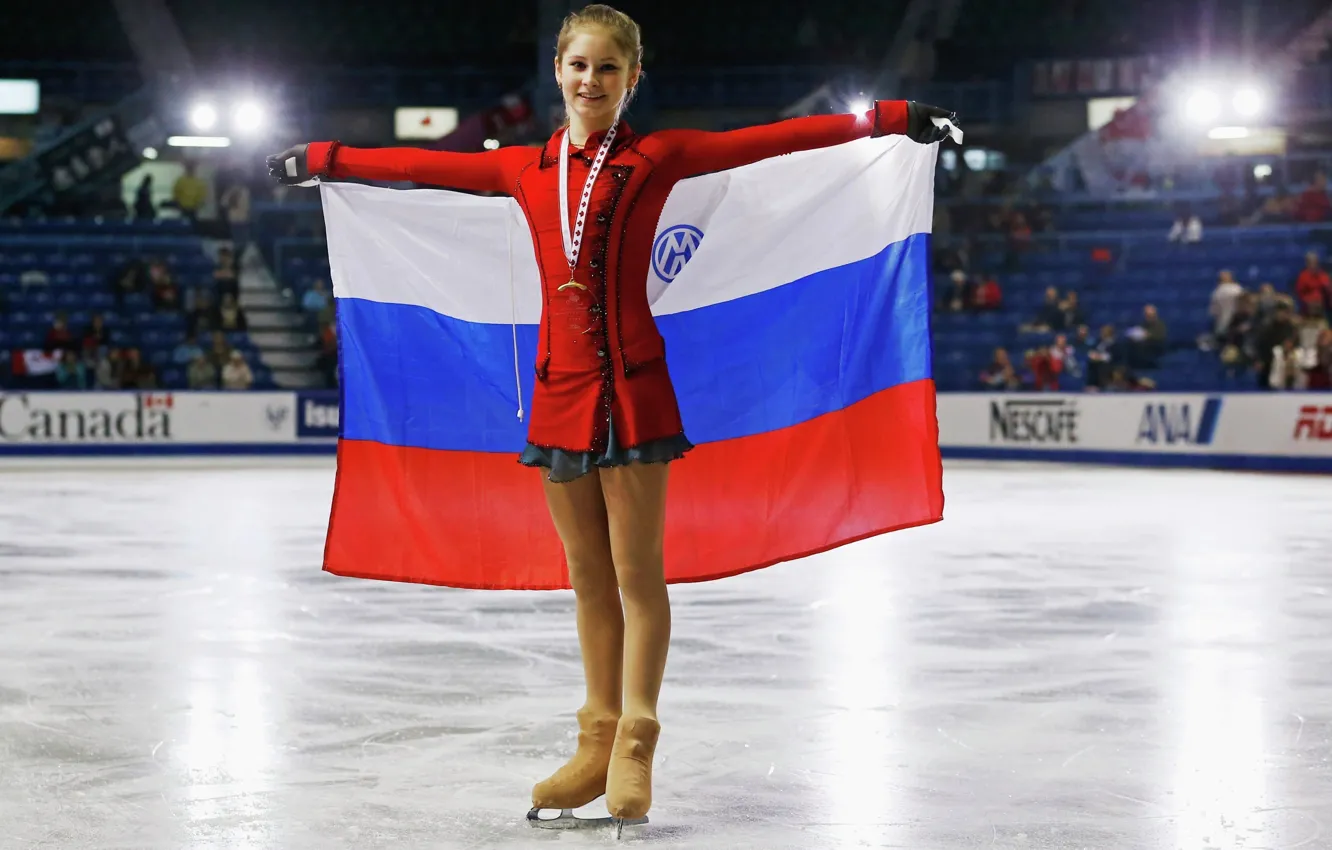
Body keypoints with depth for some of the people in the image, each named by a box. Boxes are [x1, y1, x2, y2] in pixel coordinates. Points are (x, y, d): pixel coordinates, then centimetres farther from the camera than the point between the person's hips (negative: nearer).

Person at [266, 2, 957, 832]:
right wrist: (321, 159, 26)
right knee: (589, 577, 11)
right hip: (560, 389, 4)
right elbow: (420, 165, 20)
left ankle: (634, 754, 6)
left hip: (633, 388, -4)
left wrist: (886, 118, -14)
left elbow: (774, 139, -7)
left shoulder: (657, 158, 0)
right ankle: (598, 744, 19)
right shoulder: (526, 170, 11)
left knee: (637, 571, -1)